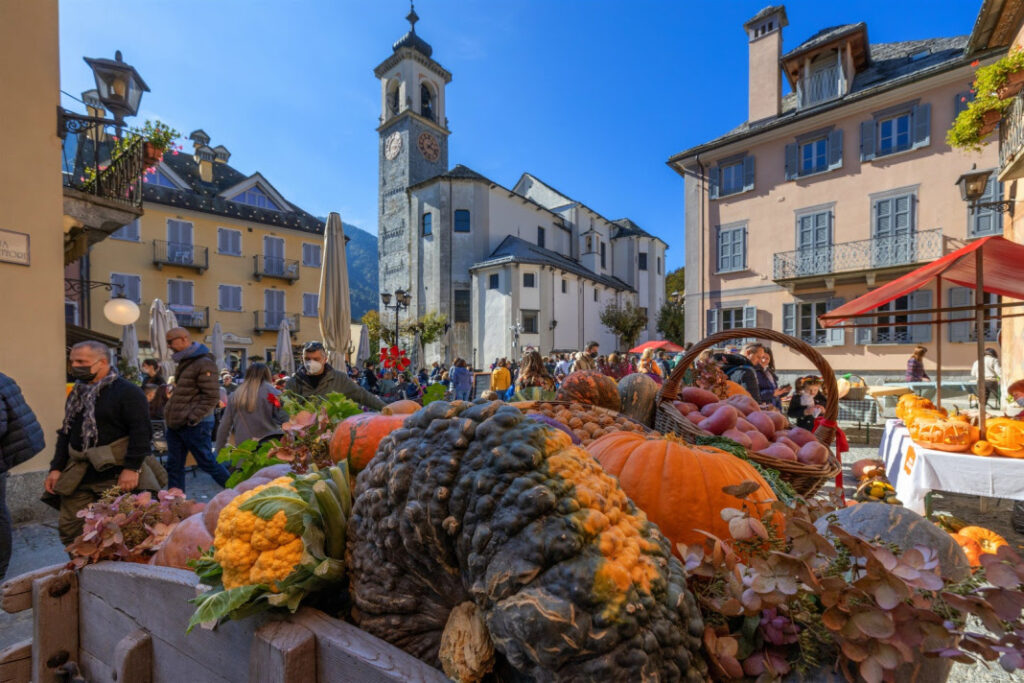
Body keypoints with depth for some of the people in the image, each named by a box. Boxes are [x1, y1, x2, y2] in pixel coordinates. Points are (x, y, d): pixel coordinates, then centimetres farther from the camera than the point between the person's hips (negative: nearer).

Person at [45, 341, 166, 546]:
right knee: (69, 530, 12)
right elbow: (66, 433, 20)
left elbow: (141, 432, -16)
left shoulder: (127, 392, -11)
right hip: (78, 476, 8)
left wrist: (132, 468, -21)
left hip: (116, 476, -7)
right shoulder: (77, 393, 14)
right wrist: (56, 468, 12)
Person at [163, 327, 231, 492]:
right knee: (174, 466, 13)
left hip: (195, 425, -9)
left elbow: (212, 397, -19)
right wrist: (169, 416, 17)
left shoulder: (204, 363, -16)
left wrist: (192, 418, -19)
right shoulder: (184, 362, 13)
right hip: (175, 424, 9)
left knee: (207, 463, -1)